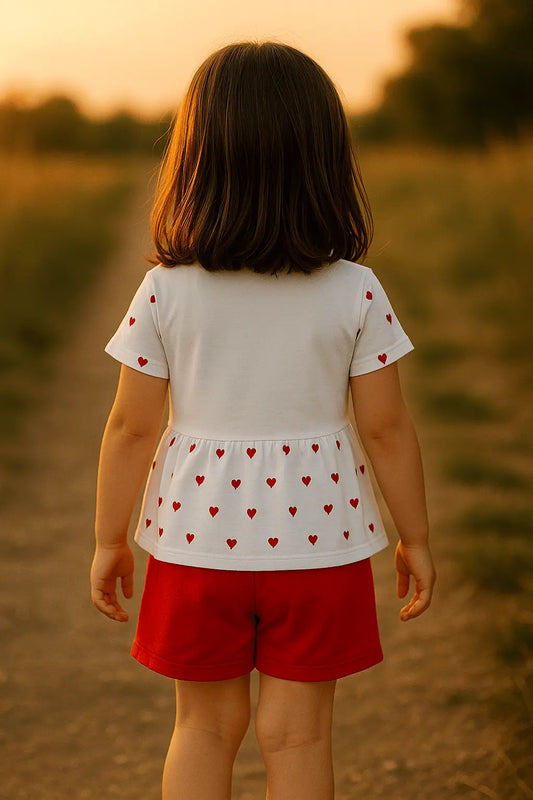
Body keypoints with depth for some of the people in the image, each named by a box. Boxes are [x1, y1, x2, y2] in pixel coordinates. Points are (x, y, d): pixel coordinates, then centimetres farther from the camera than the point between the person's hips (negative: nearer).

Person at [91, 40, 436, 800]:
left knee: (205, 723, 18)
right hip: (317, 542, -1)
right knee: (297, 734, 11)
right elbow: (386, 428, -7)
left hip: (196, 540, 1)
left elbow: (131, 427, -6)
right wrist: (415, 536, 6)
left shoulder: (165, 290, -9)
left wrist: (109, 539, 6)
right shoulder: (356, 292, -10)